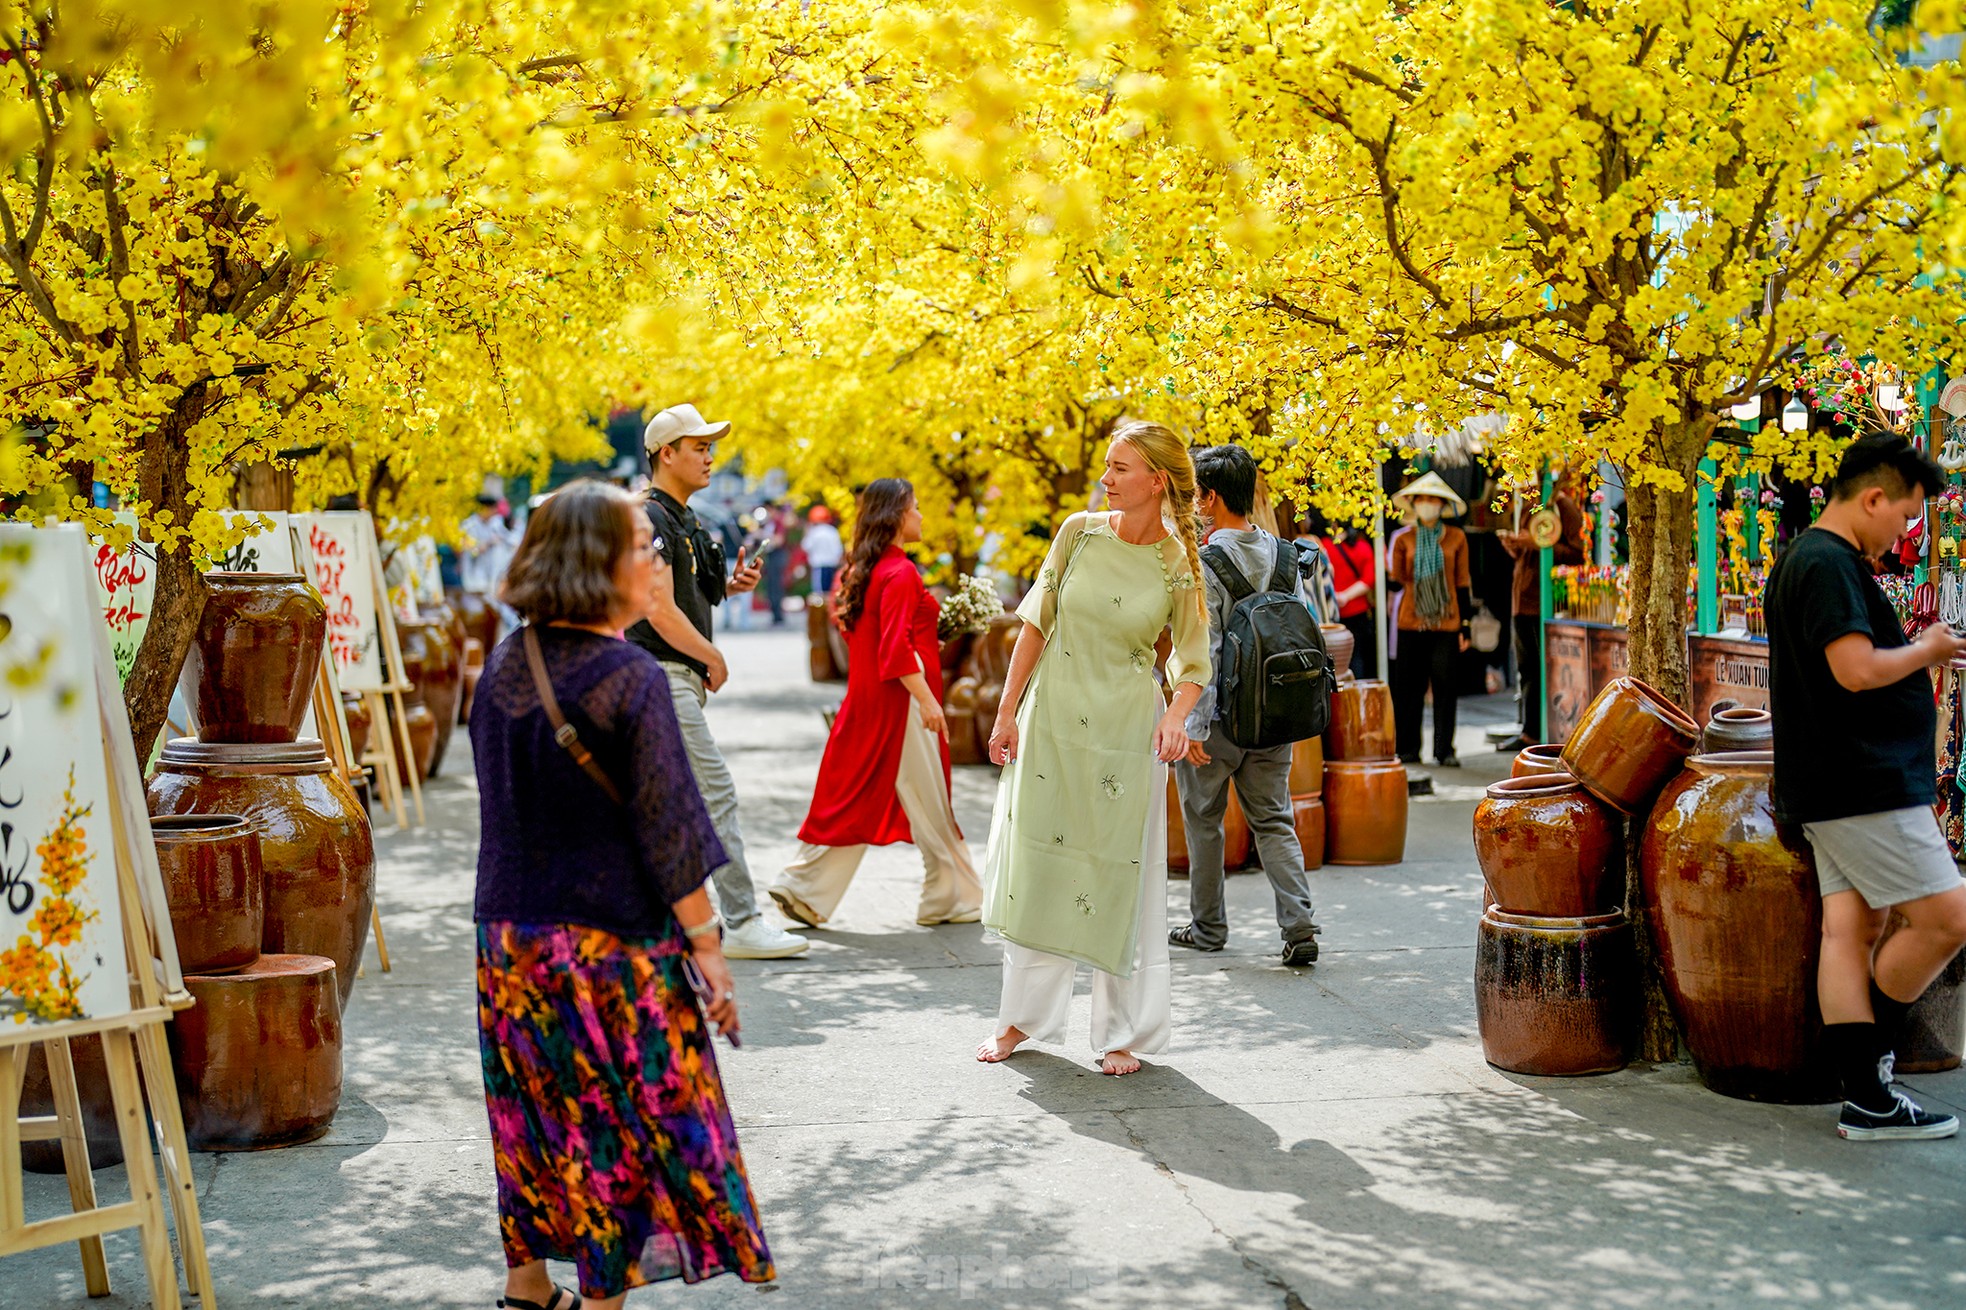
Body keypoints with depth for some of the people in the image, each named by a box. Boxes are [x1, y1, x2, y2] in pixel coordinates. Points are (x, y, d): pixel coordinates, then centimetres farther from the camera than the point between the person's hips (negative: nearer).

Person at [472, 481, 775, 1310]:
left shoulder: (504, 667, 2)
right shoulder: (630, 678, -17)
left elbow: (501, 800, 11)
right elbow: (665, 827, -16)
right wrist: (705, 942, -10)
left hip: (511, 928, 7)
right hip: (612, 934, -6)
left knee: (537, 1107, 18)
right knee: (622, 1116, 5)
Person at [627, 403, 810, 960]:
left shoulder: (684, 522, 18)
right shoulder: (650, 520, -14)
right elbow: (660, 611, -19)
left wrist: (732, 585, 8)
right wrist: (715, 658, -8)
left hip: (682, 676, 10)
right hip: (663, 676, -10)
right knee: (716, 790, -11)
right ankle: (742, 924, -9)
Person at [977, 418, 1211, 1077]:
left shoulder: (1178, 566, -7)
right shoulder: (1080, 532, -2)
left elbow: (1192, 663, -1)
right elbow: (1036, 623, 4)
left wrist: (1176, 715, -22)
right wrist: (1008, 712, 2)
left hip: (1128, 731, -2)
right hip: (1052, 721, 3)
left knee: (1121, 874, 1)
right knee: (1035, 865, 9)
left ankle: (1123, 1033, 14)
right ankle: (1022, 1016, 24)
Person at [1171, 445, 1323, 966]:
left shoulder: (1203, 563, -16)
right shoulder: (1283, 554, 3)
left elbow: (1204, 652, -19)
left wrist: (1194, 726, -16)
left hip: (1217, 716, -5)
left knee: (1204, 822, 12)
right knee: (1274, 821, 9)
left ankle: (1208, 927, 22)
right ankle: (1300, 928, -3)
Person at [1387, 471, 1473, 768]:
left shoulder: (1456, 538, 7)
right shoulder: (1404, 539, 7)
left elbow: (1462, 583, 8)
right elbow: (1396, 580, 9)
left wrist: (1465, 626, 5)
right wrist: (1392, 577, -13)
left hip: (1446, 622, -1)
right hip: (1412, 621, 1)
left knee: (1444, 684, -3)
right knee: (1409, 685, 1)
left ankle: (1444, 749, 4)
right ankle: (1408, 749, 9)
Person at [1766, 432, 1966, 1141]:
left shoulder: (1805, 559, 18)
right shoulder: (1828, 563, -15)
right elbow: (1857, 670, -24)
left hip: (1835, 784, 11)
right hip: (1864, 785, -11)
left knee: (1851, 930, 7)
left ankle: (1866, 1100, 8)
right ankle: (1869, 1053, 6)